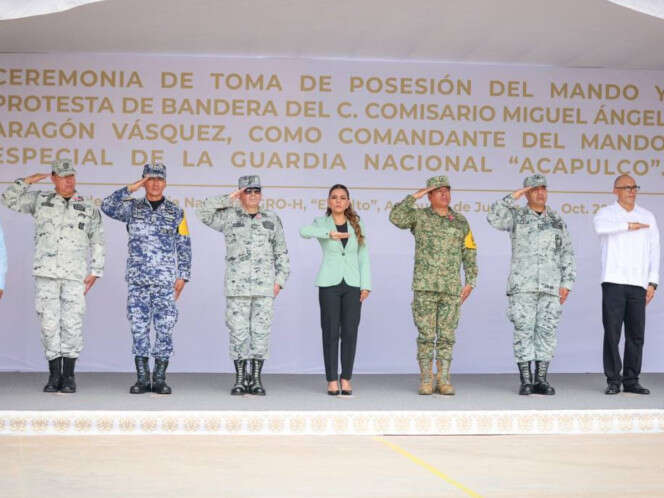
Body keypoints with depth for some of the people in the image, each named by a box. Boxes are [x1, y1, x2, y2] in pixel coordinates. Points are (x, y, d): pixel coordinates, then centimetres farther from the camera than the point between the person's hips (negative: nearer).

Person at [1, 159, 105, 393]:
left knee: (72, 324, -4)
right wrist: (28, 180, 1)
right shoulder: (40, 200, 12)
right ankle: (54, 376, 7)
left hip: (75, 275, -1)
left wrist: (95, 272, 4)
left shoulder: (88, 208, 9)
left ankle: (69, 376, 5)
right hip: (45, 273, 1)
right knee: (49, 323, -1)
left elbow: (97, 242, 11)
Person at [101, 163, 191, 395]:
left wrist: (183, 276, 0)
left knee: (165, 330, -2)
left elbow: (184, 248, 8)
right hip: (137, 280, 1)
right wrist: (130, 188, -11)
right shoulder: (132, 208, 8)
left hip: (166, 280, -1)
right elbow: (107, 206, -10)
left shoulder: (176, 213, 8)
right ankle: (142, 379, 8)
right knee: (139, 329, 1)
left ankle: (159, 380, 6)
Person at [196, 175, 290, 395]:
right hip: (237, 286, -1)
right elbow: (204, 213, -4)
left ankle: (256, 379, 7)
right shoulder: (230, 217, 8)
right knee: (238, 332, -1)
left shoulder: (272, 220, 12)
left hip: (264, 286, 1)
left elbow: (281, 253, 14)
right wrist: (229, 199, -3)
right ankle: (240, 379, 6)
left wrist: (280, 281, 5)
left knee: (261, 331, 0)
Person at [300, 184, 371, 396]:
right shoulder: (321, 223, 2)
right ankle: (332, 380, 6)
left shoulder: (356, 226, 9)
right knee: (331, 332, -1)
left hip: (352, 284, 2)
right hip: (329, 283, -2)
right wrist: (330, 233, -33)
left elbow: (363, 257, 8)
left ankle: (346, 380, 10)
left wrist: (366, 285, 0)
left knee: (349, 332, 1)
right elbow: (303, 231, -21)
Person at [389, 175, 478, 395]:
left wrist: (470, 283, 2)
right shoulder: (419, 216, 3)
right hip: (424, 286, -2)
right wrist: (415, 196, -12)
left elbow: (469, 254, 11)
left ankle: (443, 380, 8)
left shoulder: (460, 221, 10)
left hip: (451, 288, 2)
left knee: (446, 336, 3)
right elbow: (396, 218, -16)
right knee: (426, 335, -1)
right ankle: (426, 381, 6)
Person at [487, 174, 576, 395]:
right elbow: (494, 218, -14)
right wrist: (512, 197, -14)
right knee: (524, 331, -4)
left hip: (551, 286, 3)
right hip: (523, 285, -2)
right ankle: (525, 381, -1)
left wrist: (567, 284, 2)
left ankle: (541, 380, 6)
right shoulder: (516, 216, 6)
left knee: (547, 331, 1)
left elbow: (567, 255, 12)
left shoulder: (557, 221, 14)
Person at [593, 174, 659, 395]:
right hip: (613, 282, -3)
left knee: (636, 334, 2)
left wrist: (652, 282, 2)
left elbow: (654, 251, 11)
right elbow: (600, 227, -22)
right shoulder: (606, 213, 4)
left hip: (638, 284, 3)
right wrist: (629, 225, -15)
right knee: (612, 333, -4)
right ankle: (613, 381, 1)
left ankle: (631, 380, 8)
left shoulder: (648, 217, 13)